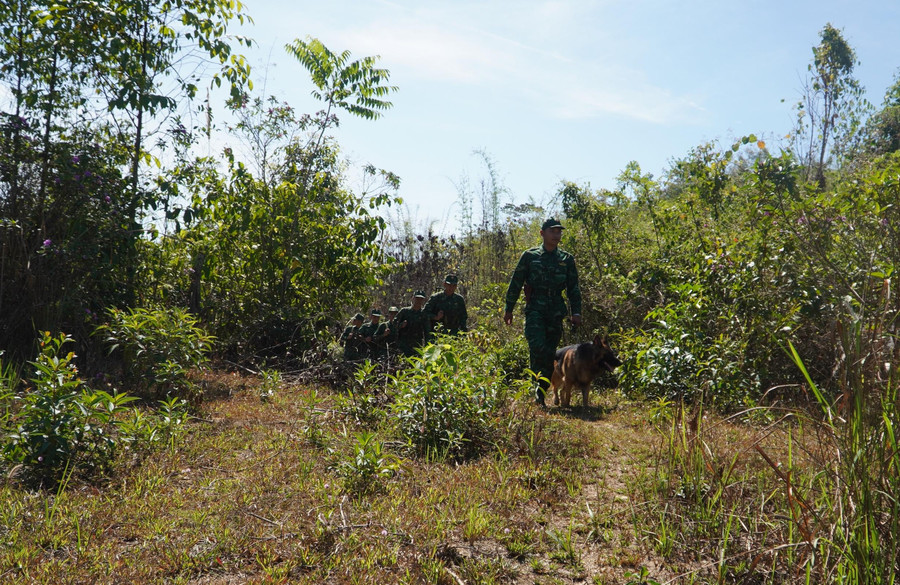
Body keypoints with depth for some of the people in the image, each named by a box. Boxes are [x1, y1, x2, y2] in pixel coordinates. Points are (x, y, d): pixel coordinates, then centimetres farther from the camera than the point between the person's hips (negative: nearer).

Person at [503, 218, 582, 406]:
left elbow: (573, 288, 14)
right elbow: (515, 284, 8)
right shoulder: (529, 256, 6)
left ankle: (541, 392, 13)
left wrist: (576, 312, 3)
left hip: (556, 313, 2)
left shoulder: (567, 259, 13)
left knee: (550, 353, 3)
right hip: (535, 310, -2)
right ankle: (536, 384, -12)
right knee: (538, 346, -22)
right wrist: (508, 309, 6)